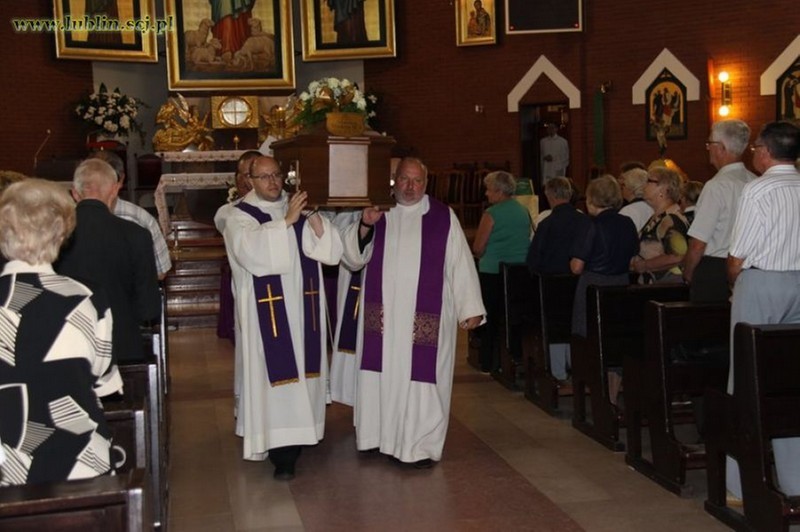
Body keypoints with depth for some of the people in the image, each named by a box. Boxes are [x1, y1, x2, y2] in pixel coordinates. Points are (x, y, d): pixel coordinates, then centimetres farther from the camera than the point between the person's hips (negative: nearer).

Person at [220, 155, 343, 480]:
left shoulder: (299, 211, 11)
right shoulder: (240, 216, -1)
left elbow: (332, 252, 3)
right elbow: (251, 250, -21)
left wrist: (315, 222, -13)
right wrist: (286, 221, -23)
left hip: (303, 309, 4)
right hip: (267, 312, -4)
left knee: (302, 371, 7)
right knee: (275, 375, -5)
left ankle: (298, 435, 21)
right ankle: (281, 453, -1)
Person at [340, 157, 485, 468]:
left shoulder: (443, 217, 1)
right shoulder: (378, 214, 8)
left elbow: (460, 263, 0)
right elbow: (352, 259, 5)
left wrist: (470, 309, -4)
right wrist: (364, 226, -13)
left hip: (426, 318, -2)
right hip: (383, 314, 3)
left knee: (422, 376, 0)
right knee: (384, 374, 6)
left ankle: (422, 445, 12)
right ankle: (386, 436, 20)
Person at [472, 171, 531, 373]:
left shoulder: (491, 214, -12)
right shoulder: (524, 211, 7)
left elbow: (478, 248, -11)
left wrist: (483, 256, 9)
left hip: (493, 272, -5)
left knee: (491, 319, 6)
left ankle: (489, 362, 10)